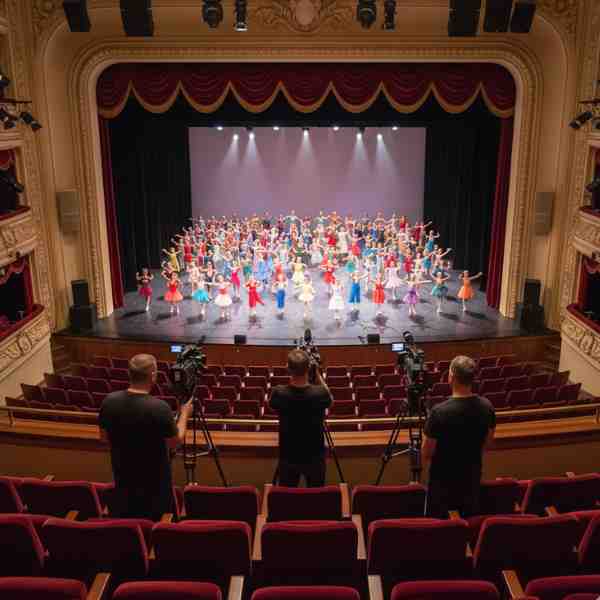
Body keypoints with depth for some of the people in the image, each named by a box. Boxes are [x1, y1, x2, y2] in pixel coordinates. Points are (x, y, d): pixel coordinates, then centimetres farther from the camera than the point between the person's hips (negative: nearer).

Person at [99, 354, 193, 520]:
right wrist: (184, 414, 1)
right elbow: (175, 442, -12)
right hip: (154, 481, -5)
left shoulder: (109, 401, -12)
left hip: (123, 478, 5)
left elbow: (104, 436, 3)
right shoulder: (159, 407, -27)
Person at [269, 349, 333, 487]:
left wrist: (291, 379, 2)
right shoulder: (319, 393, -22)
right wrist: (318, 375, 5)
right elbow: (329, 400, 3)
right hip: (314, 456, -1)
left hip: (288, 456, 1)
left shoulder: (279, 393, -21)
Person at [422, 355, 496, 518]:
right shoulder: (486, 406, -10)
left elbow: (426, 454, -16)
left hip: (443, 480, -4)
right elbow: (488, 442, 6)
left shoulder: (439, 411, -27)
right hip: (472, 478, 5)